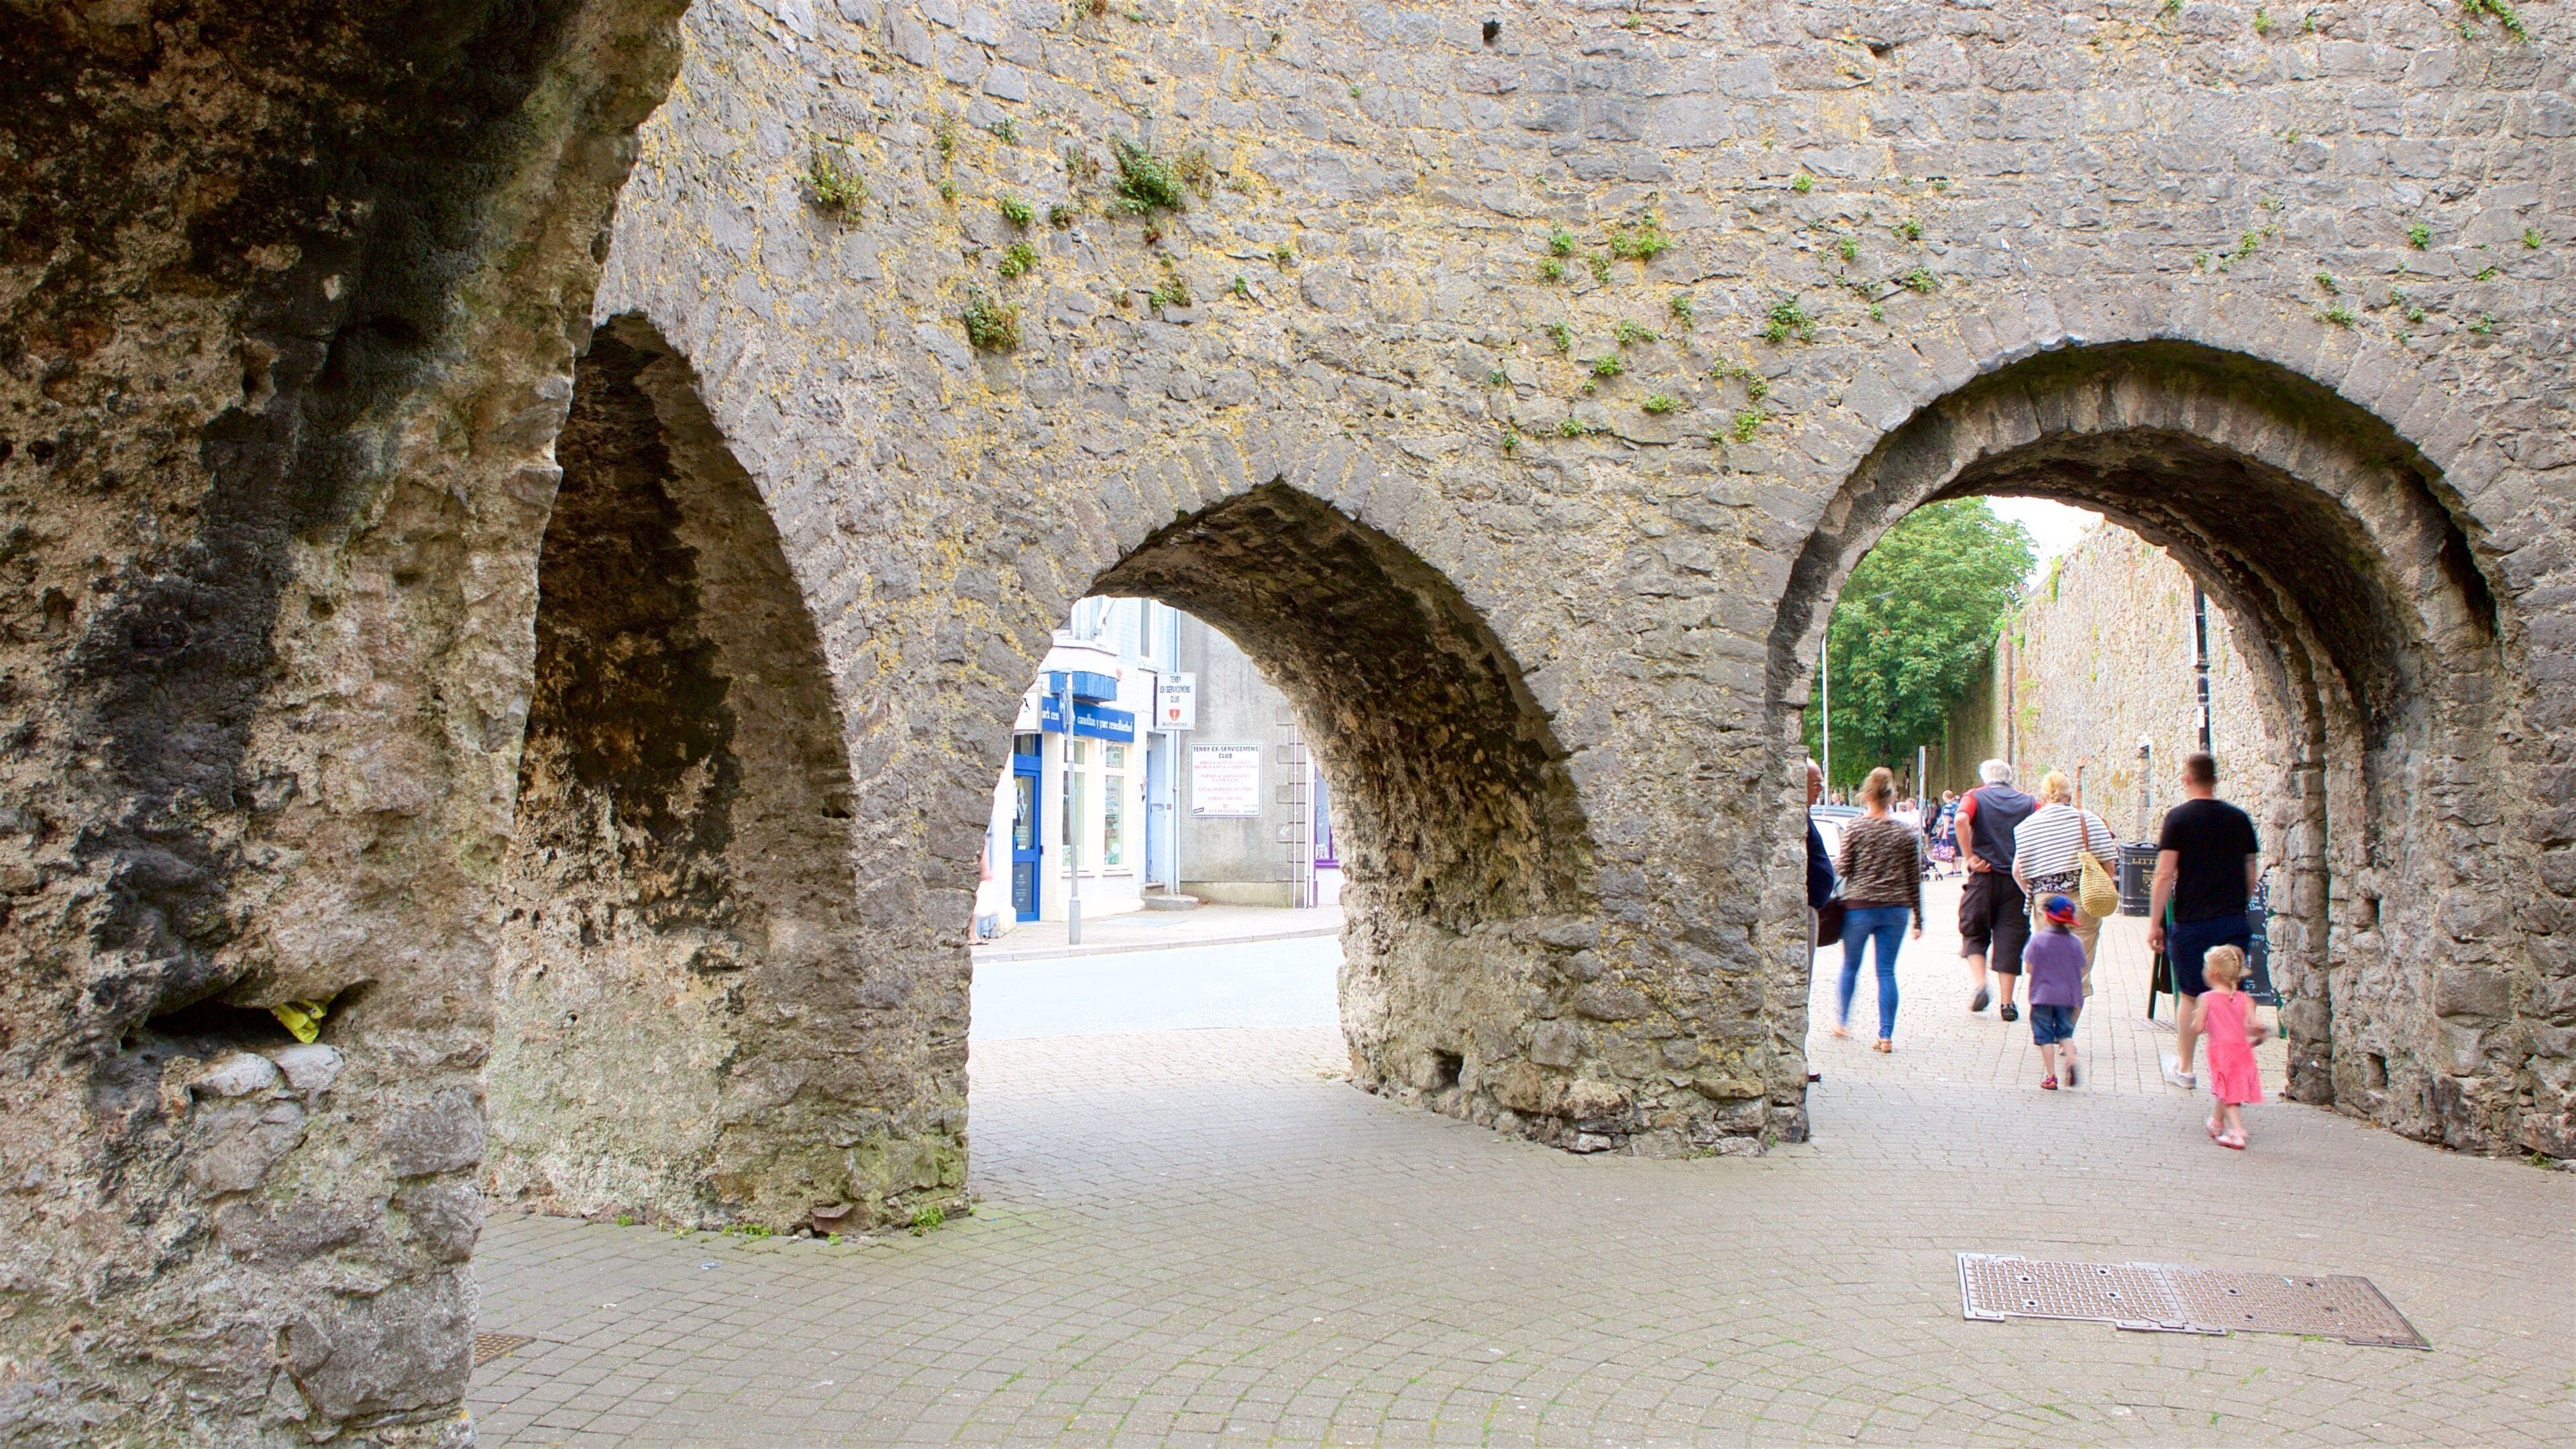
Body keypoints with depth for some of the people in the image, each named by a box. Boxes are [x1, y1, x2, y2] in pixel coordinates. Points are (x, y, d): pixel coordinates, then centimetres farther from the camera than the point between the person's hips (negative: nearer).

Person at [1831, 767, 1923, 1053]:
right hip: (1895, 910, 2)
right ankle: (1886, 1036, 1)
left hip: (1859, 907, -2)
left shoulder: (1854, 828, -6)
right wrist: (1918, 919, 10)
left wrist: (1833, 864, 18)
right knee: (1887, 972, 4)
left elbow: (1844, 868, -6)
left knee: (1851, 967, 16)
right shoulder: (1905, 833, 2)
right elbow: (1913, 879, 4)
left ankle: (1843, 1023, 29)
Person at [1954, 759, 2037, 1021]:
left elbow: (1962, 819, -20)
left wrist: (1970, 857, -14)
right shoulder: (2028, 802, 9)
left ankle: (1980, 984, -6)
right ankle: (2007, 1003, 5)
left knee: (1974, 933, 14)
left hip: (1984, 877, -1)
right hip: (2017, 880, 2)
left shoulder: (1975, 797, 2)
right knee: (2010, 938, 7)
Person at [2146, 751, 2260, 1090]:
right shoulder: (2239, 818, 6)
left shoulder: (2179, 817, -6)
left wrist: (2154, 922, -6)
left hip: (2192, 922, -3)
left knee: (2190, 996, 10)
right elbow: (2252, 876, 12)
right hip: (2233, 921, 3)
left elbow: (2165, 875, -11)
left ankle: (2184, 1068, 22)